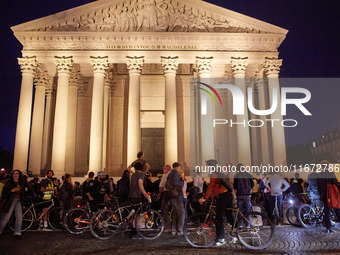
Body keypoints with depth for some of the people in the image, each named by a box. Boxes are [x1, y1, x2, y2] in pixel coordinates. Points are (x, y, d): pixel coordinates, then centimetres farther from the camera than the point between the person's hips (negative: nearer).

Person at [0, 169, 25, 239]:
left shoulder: (21, 183, 18)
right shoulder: (9, 183, 4)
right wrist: (13, 190, -17)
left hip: (18, 201, 4)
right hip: (11, 200, -4)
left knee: (19, 217, -6)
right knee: (7, 216, -11)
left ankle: (17, 233, -4)